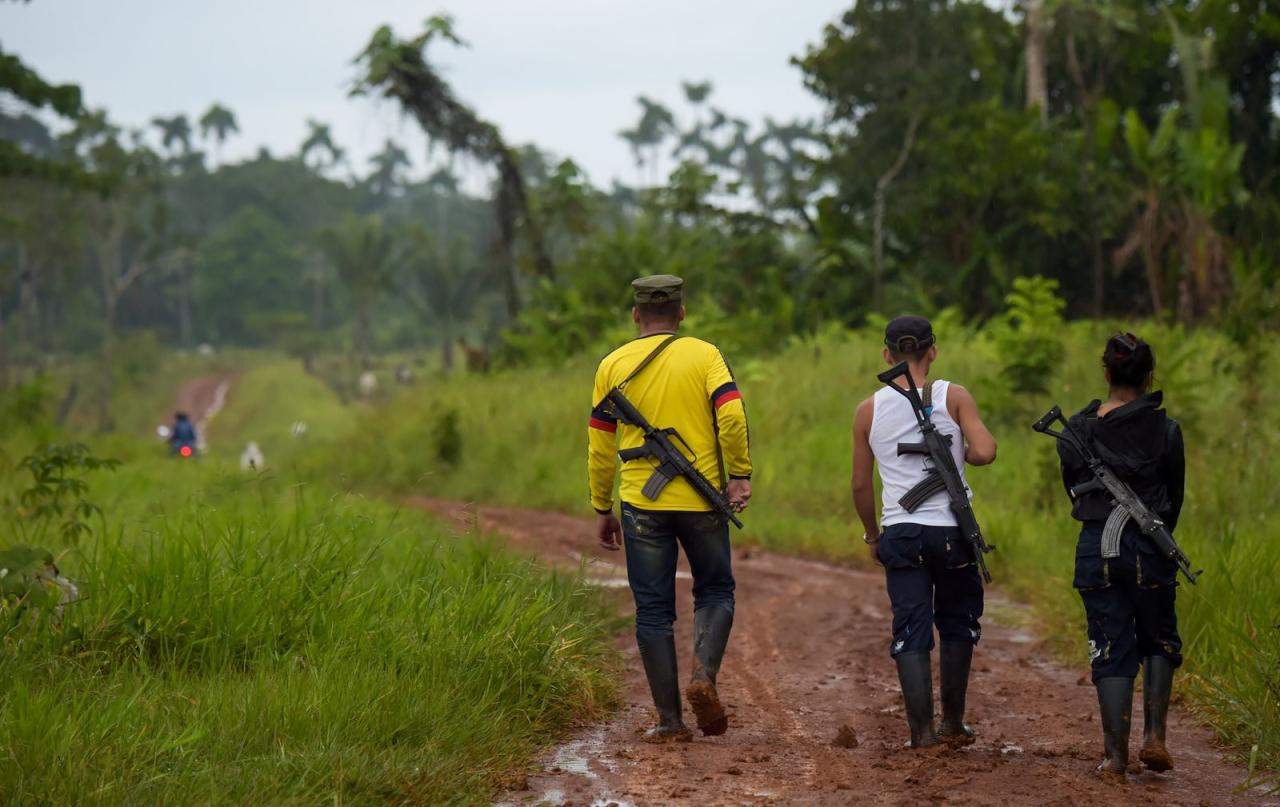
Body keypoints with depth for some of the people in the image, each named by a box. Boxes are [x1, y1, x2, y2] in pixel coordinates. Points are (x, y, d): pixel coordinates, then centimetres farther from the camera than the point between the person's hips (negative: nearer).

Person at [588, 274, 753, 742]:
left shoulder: (613, 366, 5)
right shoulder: (704, 355, 0)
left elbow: (601, 445, 6)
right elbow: (731, 415, -14)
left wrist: (602, 509, 13)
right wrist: (740, 474, -5)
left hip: (642, 506, 1)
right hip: (701, 501, -1)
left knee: (653, 610, 7)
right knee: (715, 592, 17)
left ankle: (670, 721, 5)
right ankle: (704, 675, -8)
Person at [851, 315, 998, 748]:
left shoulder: (869, 409, 4)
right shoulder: (954, 397, -3)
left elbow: (860, 485, 7)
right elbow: (985, 452, -16)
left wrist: (872, 534, 20)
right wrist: (962, 453, 7)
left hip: (901, 531, 1)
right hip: (952, 530, -1)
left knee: (911, 630, 3)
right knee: (957, 623, 17)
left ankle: (922, 729, -4)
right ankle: (953, 721, 23)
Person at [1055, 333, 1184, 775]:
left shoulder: (1077, 429, -1)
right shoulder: (1165, 431, -7)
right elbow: (1175, 496, 3)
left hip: (1095, 548, 1)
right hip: (1148, 547, -1)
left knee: (1110, 648, 8)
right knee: (1159, 641, 17)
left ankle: (1116, 752, 3)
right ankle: (1154, 735, 4)